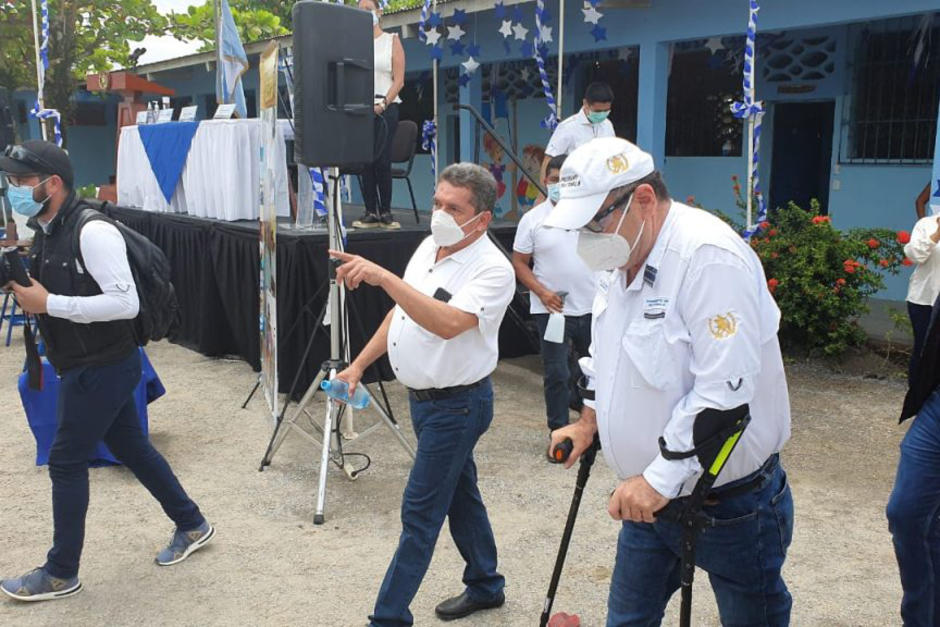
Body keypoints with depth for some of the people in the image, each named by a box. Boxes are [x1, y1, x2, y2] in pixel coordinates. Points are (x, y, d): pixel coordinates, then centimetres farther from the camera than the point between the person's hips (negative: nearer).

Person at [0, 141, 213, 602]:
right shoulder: (44, 231, 8)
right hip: (86, 366, 9)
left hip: (104, 367, -9)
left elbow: (126, 302, -27)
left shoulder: (91, 231, -21)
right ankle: (191, 525, 32)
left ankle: (60, 574, 18)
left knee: (66, 463, 1)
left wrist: (48, 303, -25)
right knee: (131, 447, 17)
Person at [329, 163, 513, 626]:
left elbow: (447, 324, -38)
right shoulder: (429, 247, 4)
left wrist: (384, 277, -42)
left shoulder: (492, 269, -22)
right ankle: (485, 585, 38)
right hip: (423, 397, 9)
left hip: (456, 405, -9)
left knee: (420, 511, -2)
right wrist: (359, 365, 13)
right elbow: (399, 314, 14)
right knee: (458, 492, 20)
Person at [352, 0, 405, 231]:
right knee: (365, 160, -1)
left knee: (382, 160, -8)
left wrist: (383, 104, -13)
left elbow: (399, 80, -1)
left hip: (386, 107, -2)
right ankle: (371, 212, 2)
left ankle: (385, 212, 0)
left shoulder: (392, 41, 8)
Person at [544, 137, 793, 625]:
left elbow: (725, 393, -30)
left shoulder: (710, 257, -25)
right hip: (651, 496, 8)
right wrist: (588, 423, 14)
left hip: (733, 506, -8)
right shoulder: (620, 258, 5)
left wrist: (660, 478, -25)